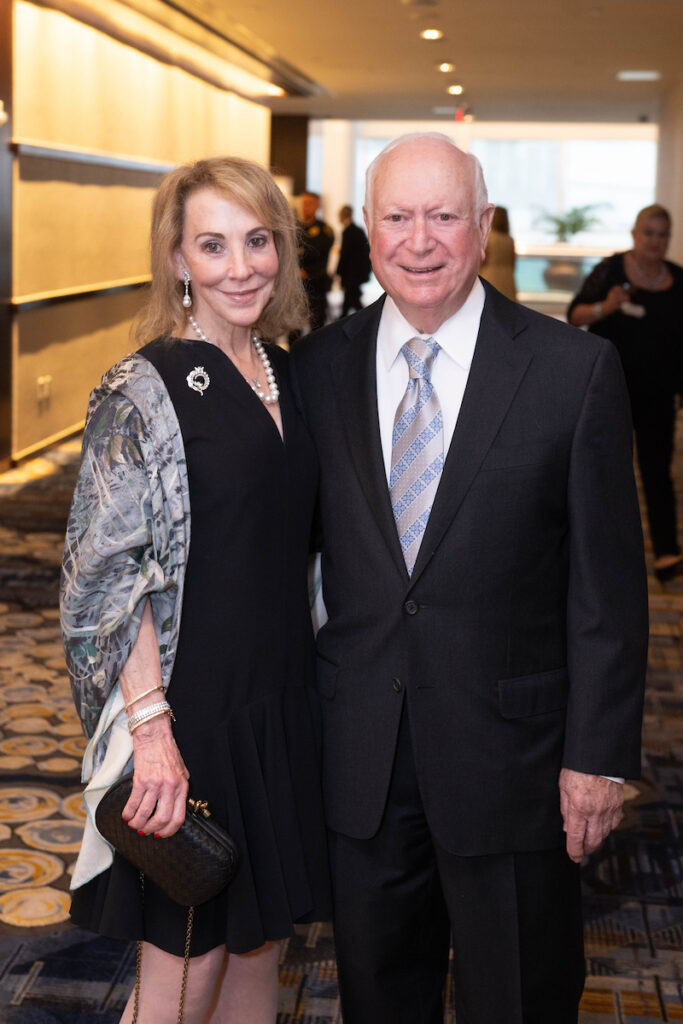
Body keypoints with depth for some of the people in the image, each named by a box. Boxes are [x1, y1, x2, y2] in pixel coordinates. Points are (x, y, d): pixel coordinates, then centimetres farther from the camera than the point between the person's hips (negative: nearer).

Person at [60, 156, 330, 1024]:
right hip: (191, 711, -6)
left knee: (258, 942, 18)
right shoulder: (146, 389, -13)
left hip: (282, 707, 7)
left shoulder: (288, 374, 7)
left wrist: (307, 677, 12)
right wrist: (152, 726, -21)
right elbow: (109, 574, -15)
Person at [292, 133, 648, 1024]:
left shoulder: (575, 369, -9)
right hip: (360, 751, 3)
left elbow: (608, 580, -8)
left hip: (508, 746, -2)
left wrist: (599, 752, -9)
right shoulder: (319, 368, 1)